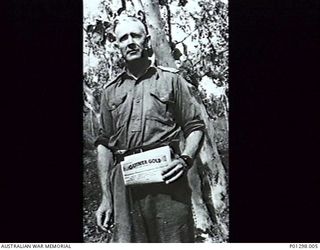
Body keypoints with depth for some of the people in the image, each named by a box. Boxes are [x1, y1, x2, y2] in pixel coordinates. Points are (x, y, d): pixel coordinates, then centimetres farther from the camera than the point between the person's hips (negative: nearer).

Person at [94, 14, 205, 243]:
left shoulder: (171, 80, 11)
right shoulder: (110, 91, 17)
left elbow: (195, 127, 8)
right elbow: (104, 144, 15)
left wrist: (186, 158, -13)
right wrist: (106, 197, 7)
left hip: (166, 178, -2)